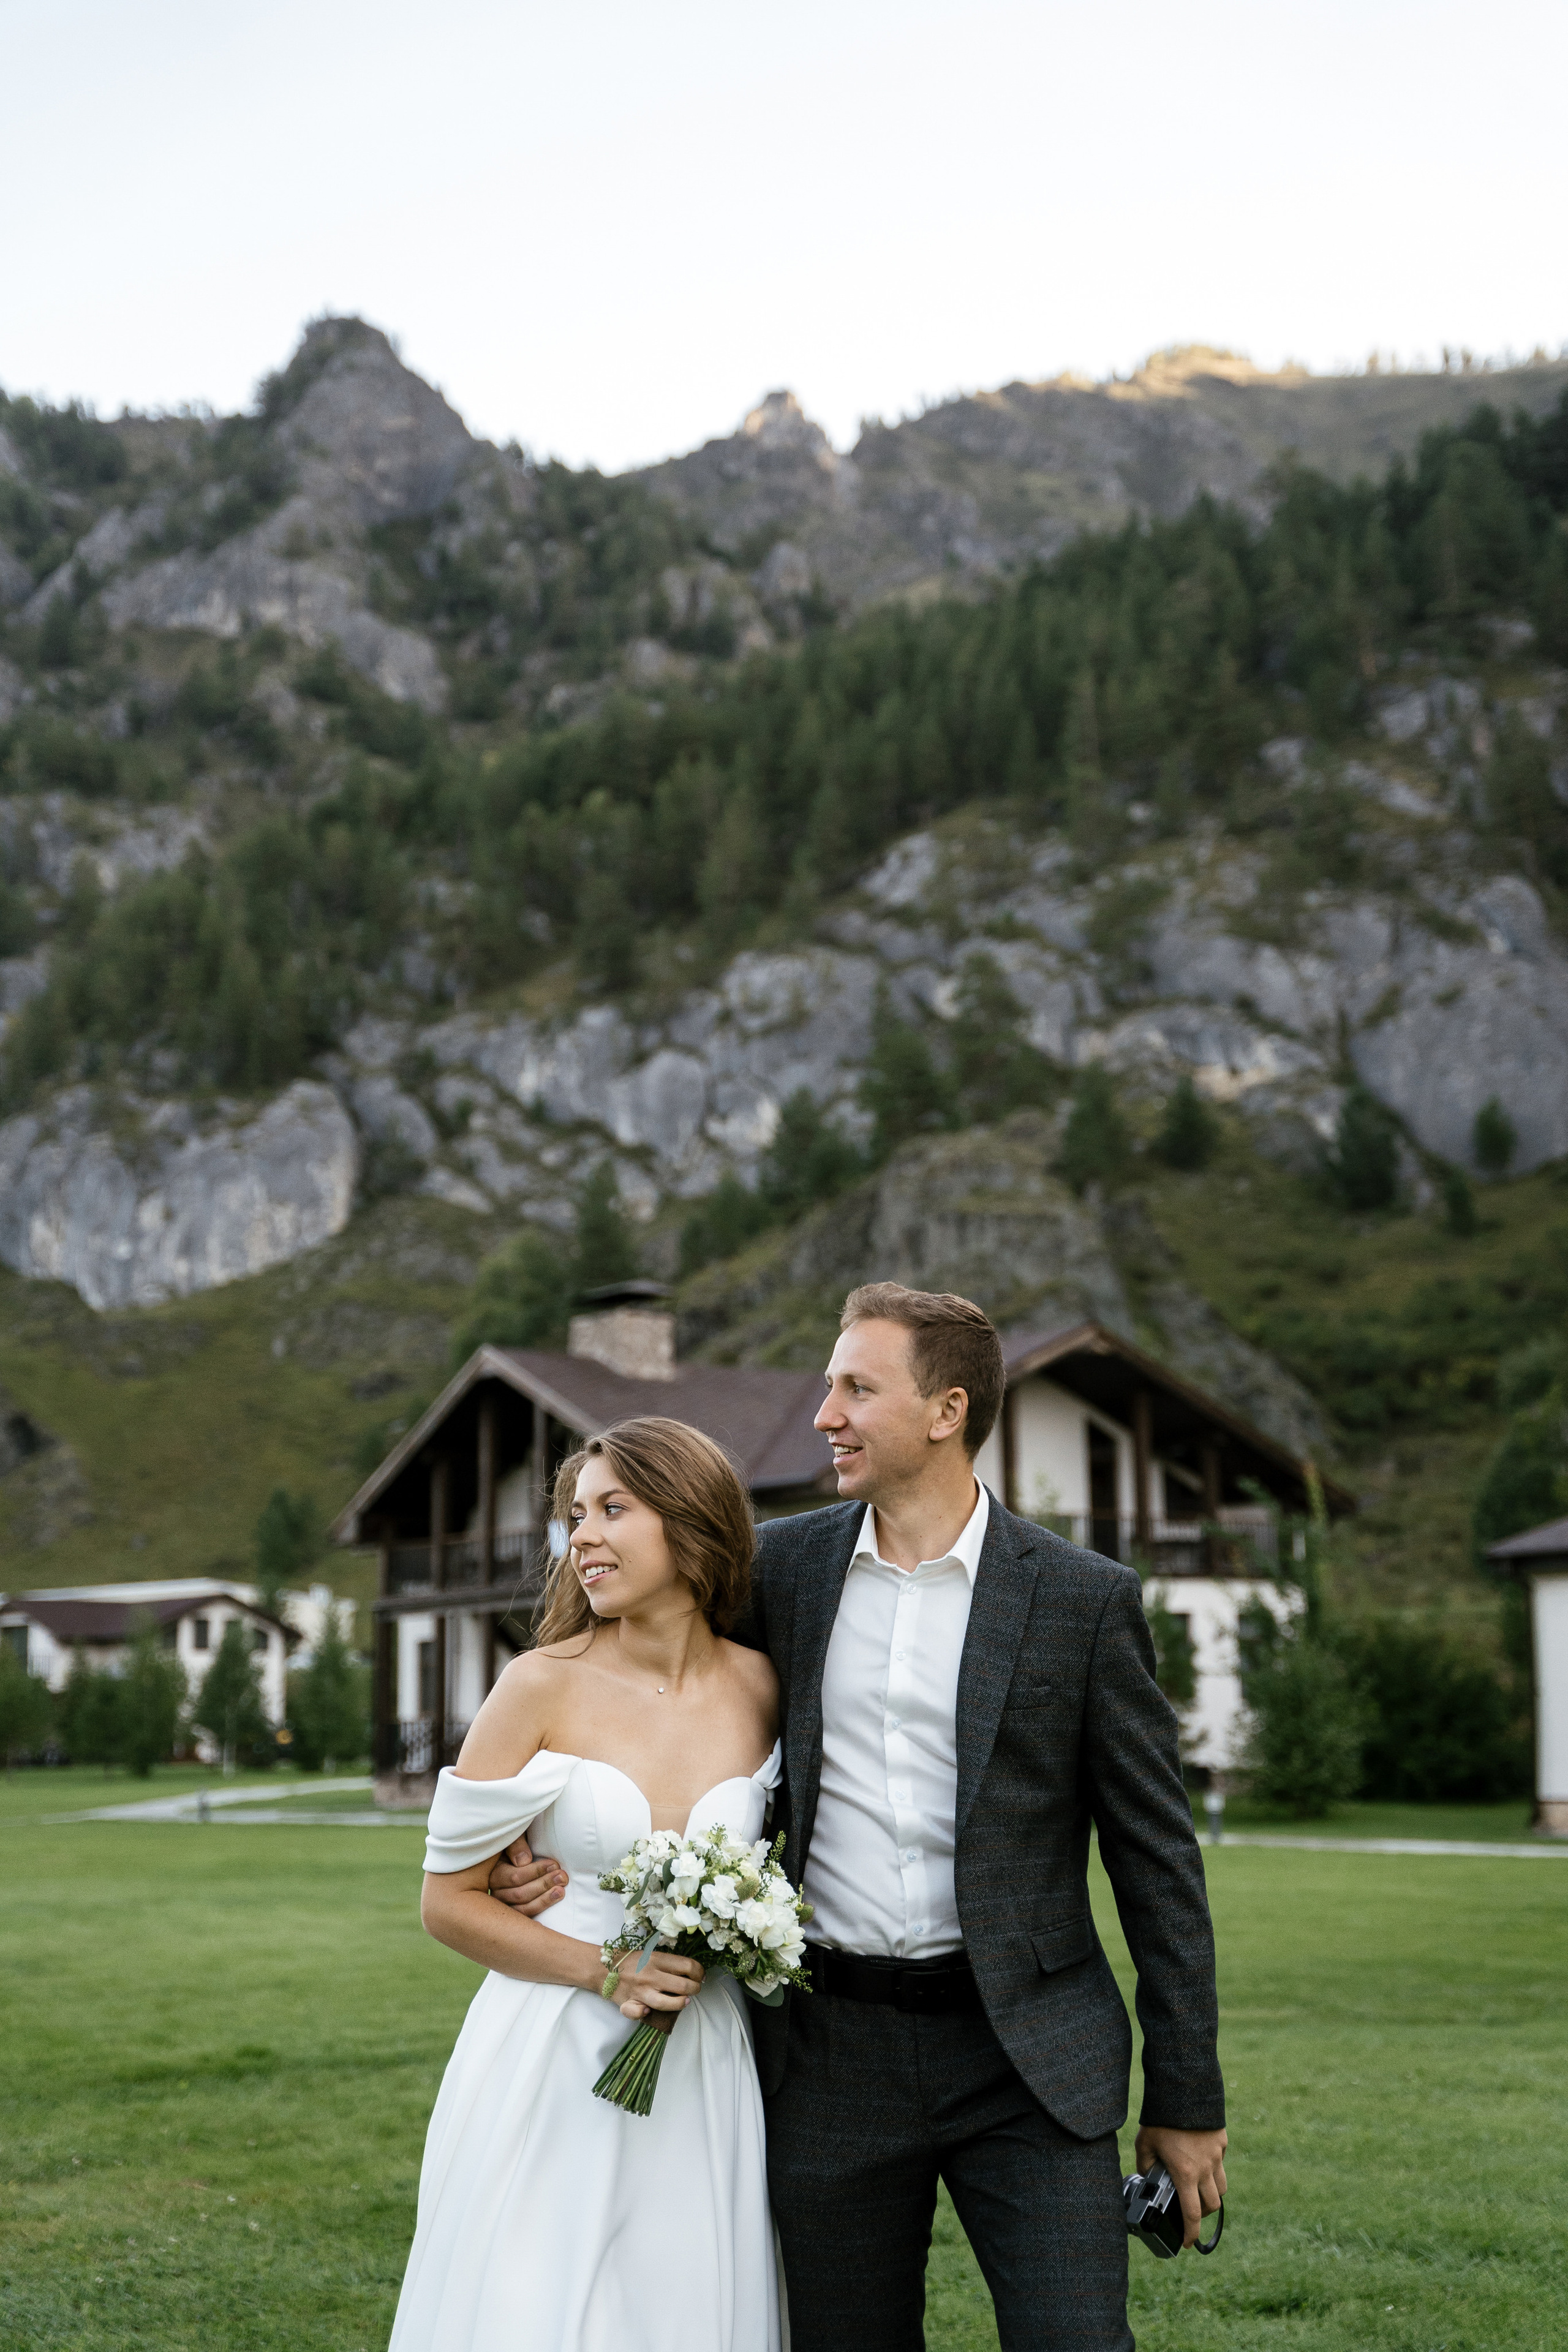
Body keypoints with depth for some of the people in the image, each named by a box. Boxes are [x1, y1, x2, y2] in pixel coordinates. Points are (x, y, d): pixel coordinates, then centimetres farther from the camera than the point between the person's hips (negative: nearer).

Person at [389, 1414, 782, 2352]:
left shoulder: (762, 1688, 0)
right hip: (550, 2063, -2)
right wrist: (601, 1969, -14)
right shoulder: (543, 1685, -7)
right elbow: (449, 1899, -4)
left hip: (703, 2073, 2)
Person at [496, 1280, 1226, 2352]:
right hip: (833, 2057, 3)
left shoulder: (1085, 1599, -3)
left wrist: (1187, 2098, -1)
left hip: (1027, 2057, -2)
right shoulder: (780, 1568, 4)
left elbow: (1157, 1860, 0)